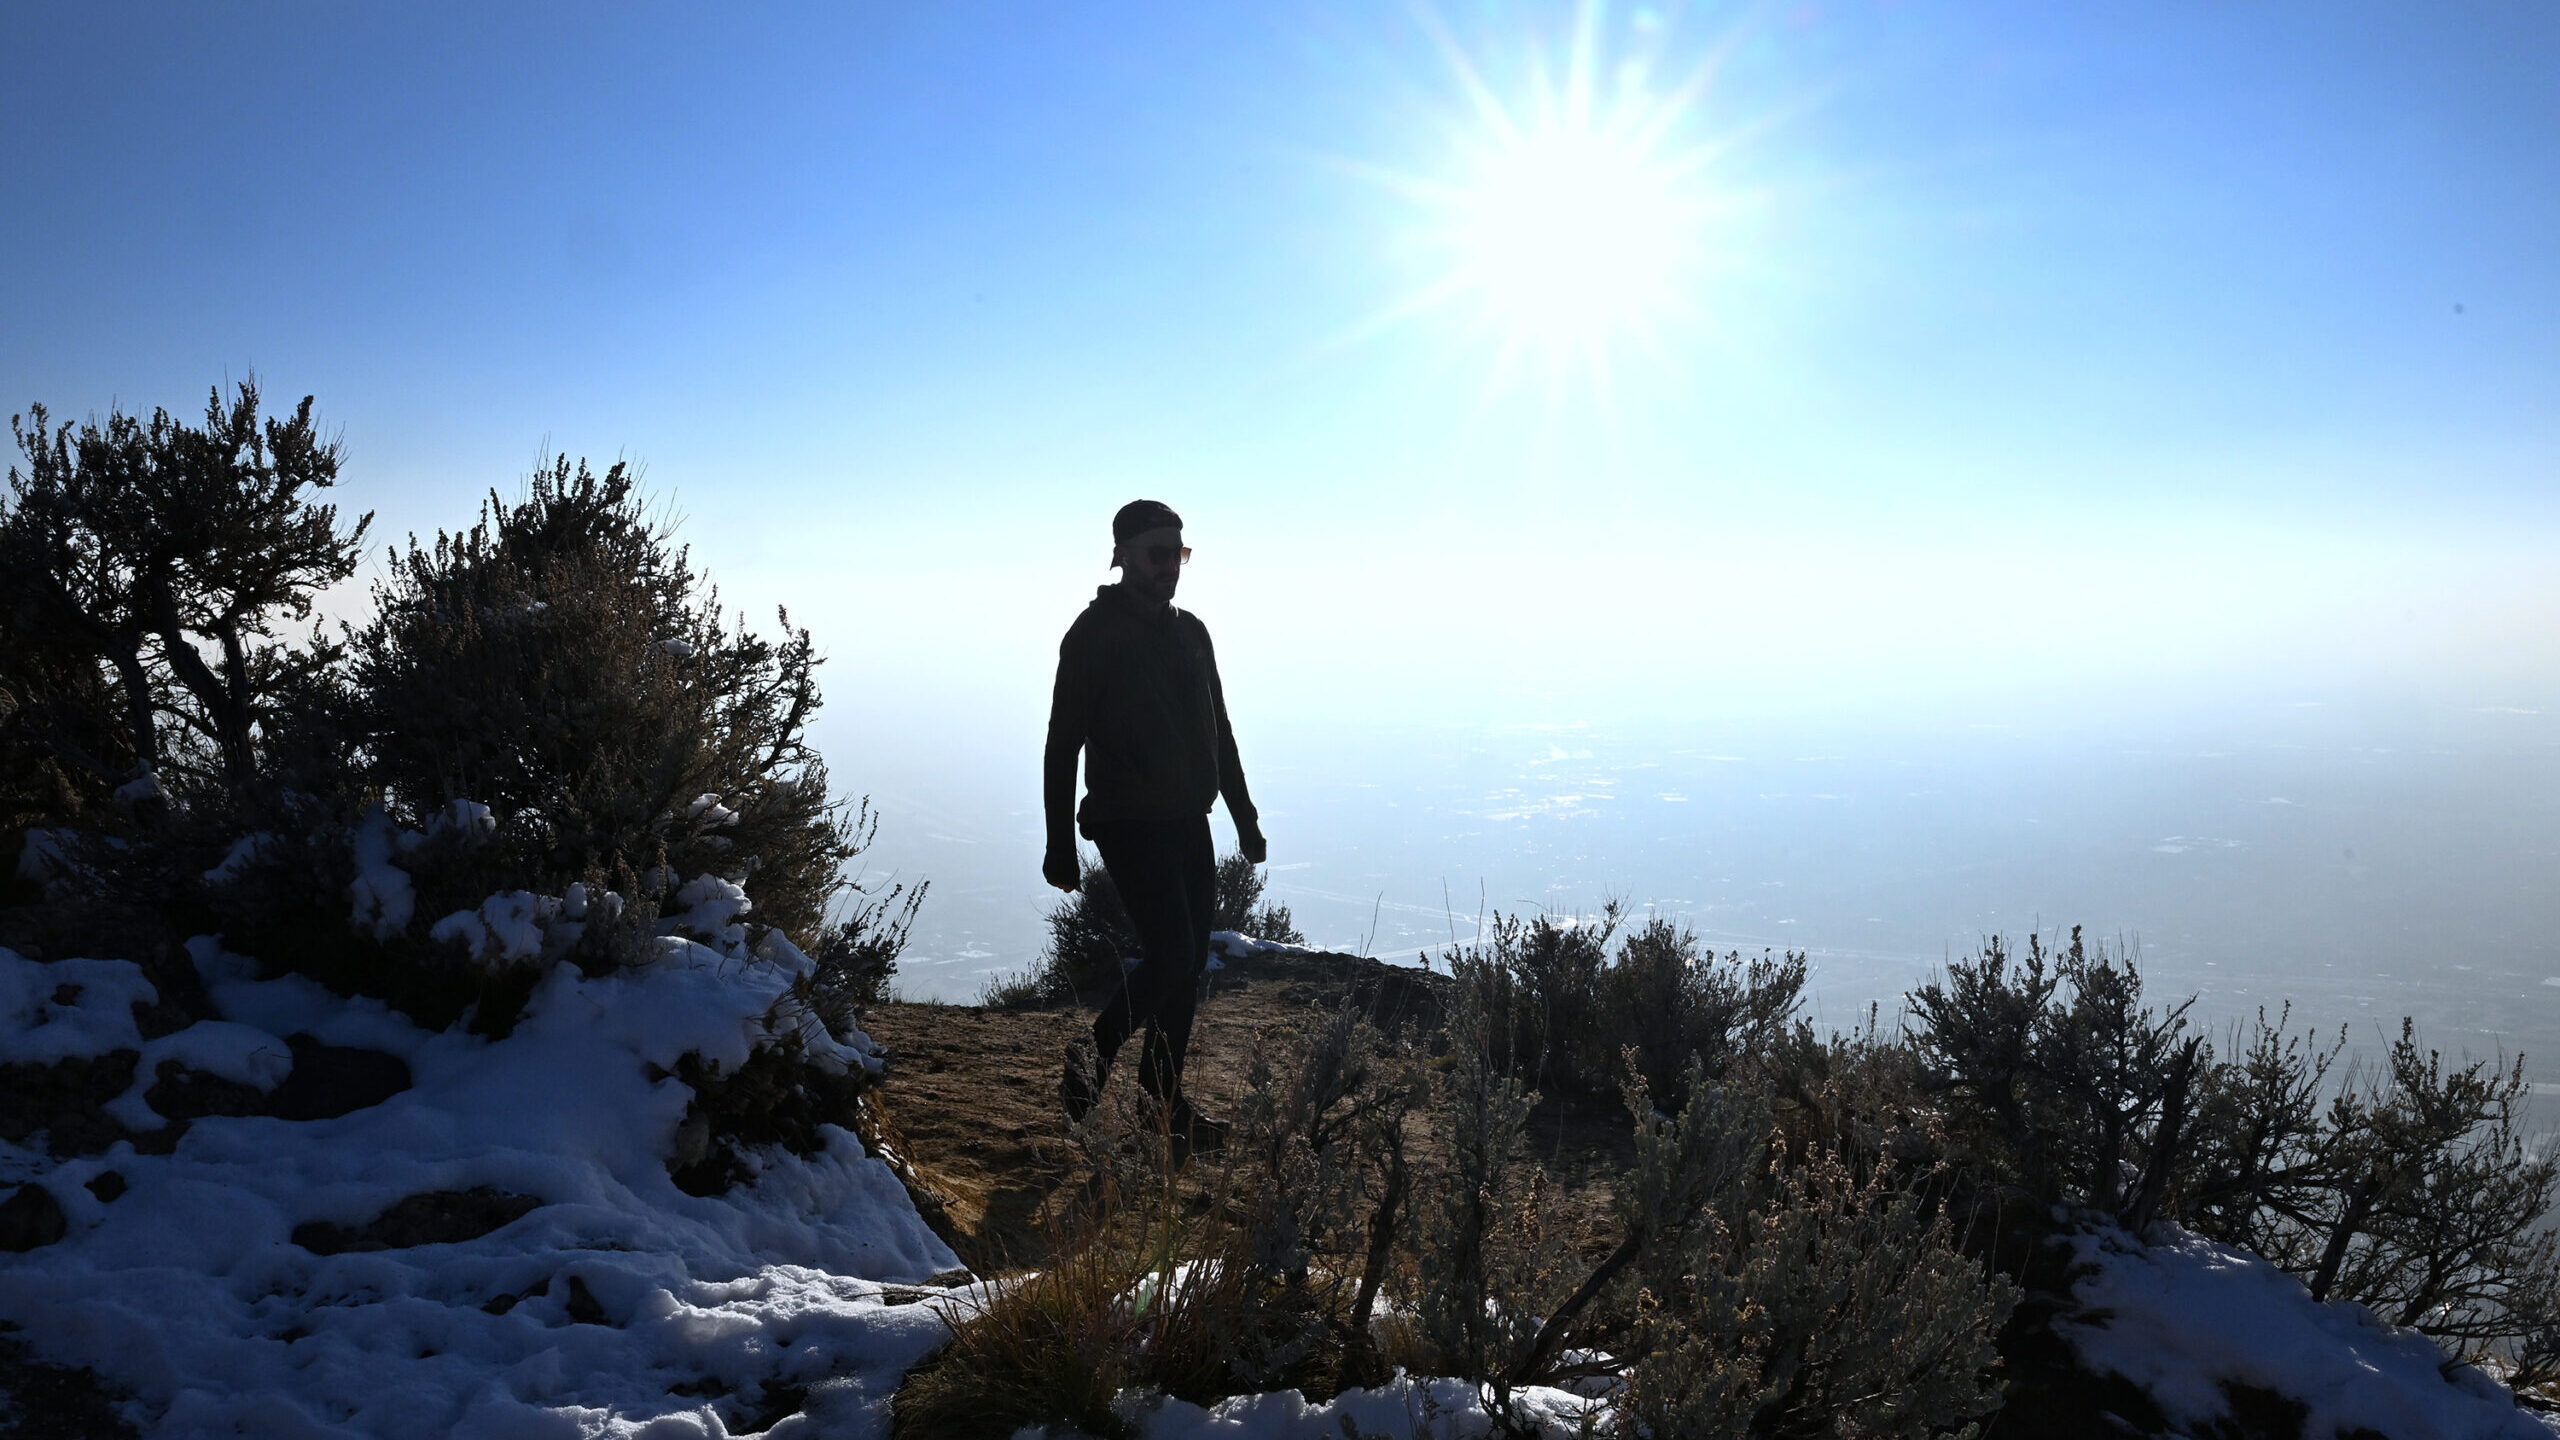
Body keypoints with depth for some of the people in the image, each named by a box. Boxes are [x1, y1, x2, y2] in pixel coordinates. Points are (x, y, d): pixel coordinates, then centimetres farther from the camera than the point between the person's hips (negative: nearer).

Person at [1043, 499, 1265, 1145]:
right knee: (1171, 954, -14)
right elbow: (1062, 746, -9)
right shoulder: (1094, 634, -7)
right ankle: (1092, 1060, 7)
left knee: (1189, 963, 7)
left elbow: (1218, 733, 21)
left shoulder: (1190, 632, 14)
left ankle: (1163, 1094, 18)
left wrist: (1245, 818, 18)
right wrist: (1060, 844, -13)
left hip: (1189, 824, 7)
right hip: (1129, 825, -7)